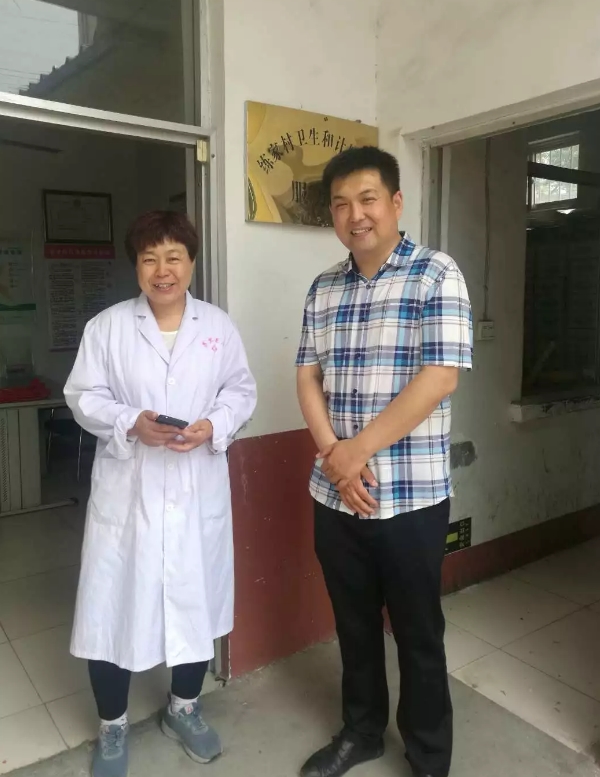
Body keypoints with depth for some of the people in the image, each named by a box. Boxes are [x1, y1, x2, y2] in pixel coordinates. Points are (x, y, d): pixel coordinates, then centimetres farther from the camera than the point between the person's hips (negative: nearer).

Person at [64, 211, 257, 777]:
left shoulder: (219, 326, 3)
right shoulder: (107, 326, -1)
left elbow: (241, 391, 4)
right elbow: (83, 397, -1)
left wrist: (213, 425, -15)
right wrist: (130, 423, -18)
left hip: (199, 490, 2)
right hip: (126, 488, -1)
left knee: (196, 598, 14)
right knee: (114, 602, 7)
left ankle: (184, 709, 40)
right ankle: (113, 725, 33)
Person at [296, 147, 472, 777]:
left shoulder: (437, 275, -8)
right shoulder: (323, 290, 8)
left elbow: (439, 378, -17)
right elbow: (308, 377, 5)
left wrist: (359, 449, -15)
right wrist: (332, 455, -11)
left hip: (410, 496, -4)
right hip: (334, 493, 5)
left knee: (417, 634, 12)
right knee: (354, 623, 20)